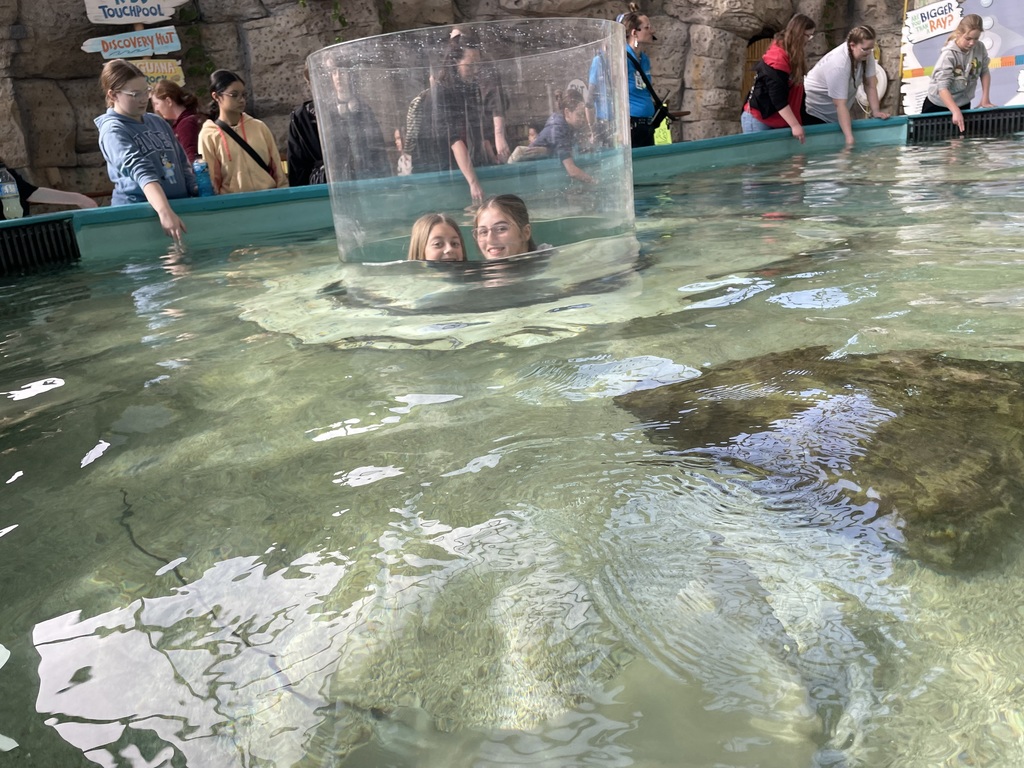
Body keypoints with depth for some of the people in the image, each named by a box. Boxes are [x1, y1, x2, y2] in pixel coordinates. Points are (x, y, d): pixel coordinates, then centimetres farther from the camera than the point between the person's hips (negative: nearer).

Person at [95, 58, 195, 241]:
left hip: (179, 205, 6)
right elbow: (140, 171, -26)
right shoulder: (113, 131, -10)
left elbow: (182, 164, 15)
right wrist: (164, 211, -40)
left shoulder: (158, 122, 11)